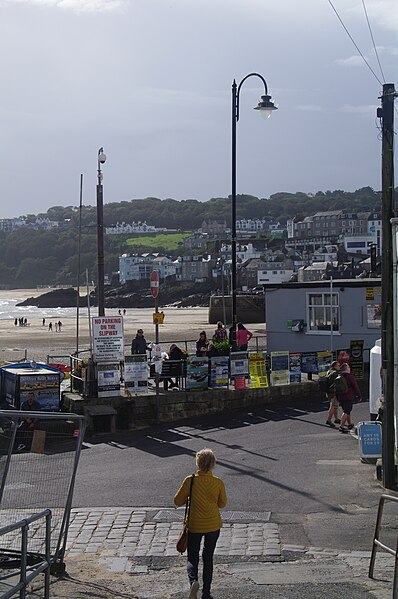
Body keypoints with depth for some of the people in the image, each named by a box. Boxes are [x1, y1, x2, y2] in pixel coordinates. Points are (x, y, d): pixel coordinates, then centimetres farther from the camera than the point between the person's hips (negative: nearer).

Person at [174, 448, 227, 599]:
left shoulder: (190, 481, -13)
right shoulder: (218, 482, -9)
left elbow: (178, 501, -5)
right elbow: (222, 503, 4)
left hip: (194, 526, -2)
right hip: (213, 525, 2)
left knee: (192, 558, 11)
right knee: (208, 558, 15)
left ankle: (193, 580, -18)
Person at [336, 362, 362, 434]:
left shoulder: (338, 377, 8)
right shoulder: (350, 376, -11)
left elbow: (336, 388, 14)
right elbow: (355, 387, -10)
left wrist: (338, 398, 21)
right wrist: (359, 396, -1)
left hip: (340, 398, 7)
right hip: (349, 397, -7)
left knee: (347, 411, 20)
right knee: (346, 412, -6)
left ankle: (349, 424, 32)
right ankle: (341, 426, -15)